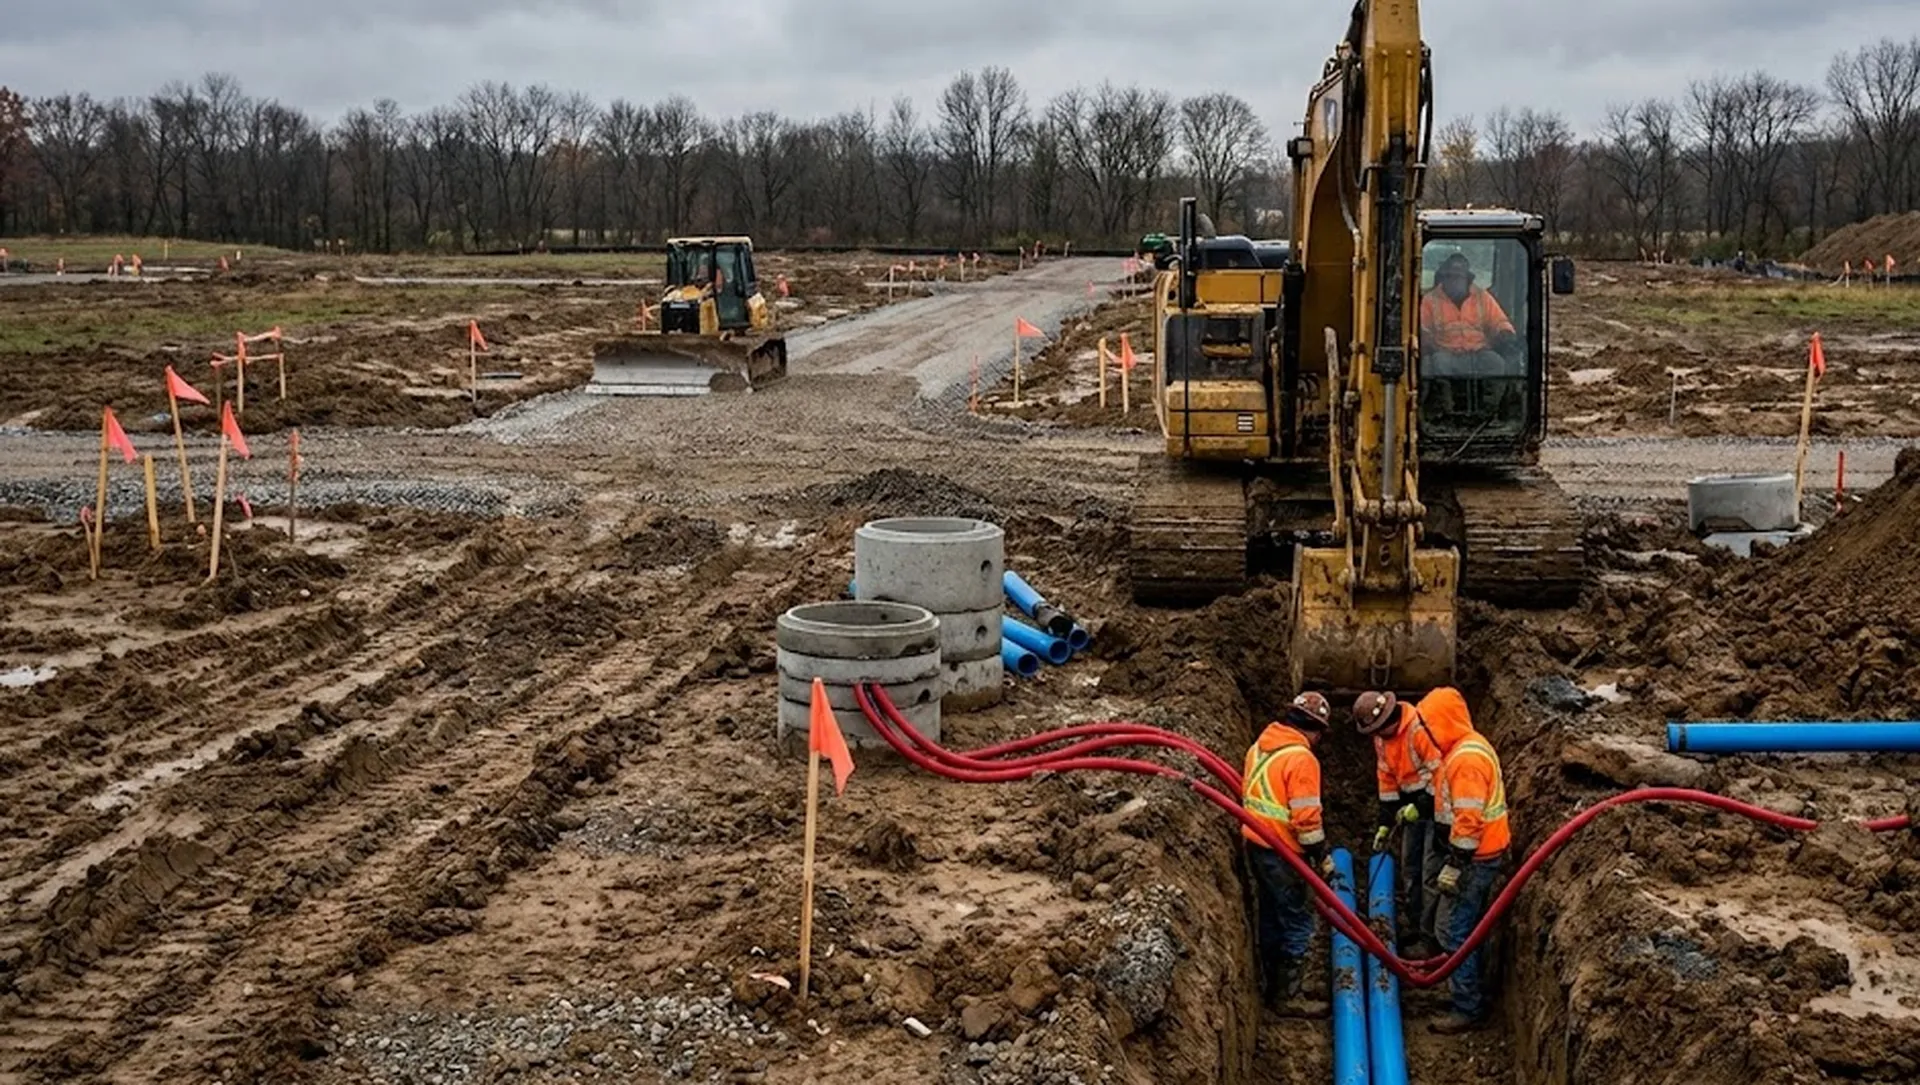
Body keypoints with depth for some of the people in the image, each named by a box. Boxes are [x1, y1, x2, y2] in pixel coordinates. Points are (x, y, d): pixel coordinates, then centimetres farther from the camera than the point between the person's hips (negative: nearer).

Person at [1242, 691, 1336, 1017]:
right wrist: (1322, 857, -11)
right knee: (1298, 923, 1)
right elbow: (1306, 818, -21)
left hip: (1255, 843, 9)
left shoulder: (1260, 746, 7)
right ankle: (1288, 997, 6)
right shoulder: (1302, 759, -20)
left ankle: (1270, 987, 29)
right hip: (1281, 852, -9)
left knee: (1272, 917, 20)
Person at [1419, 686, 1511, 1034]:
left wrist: (1455, 866, -23)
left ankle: (1468, 1009, -1)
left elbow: (1469, 820, -26)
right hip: (1483, 853, 11)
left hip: (1476, 858, -11)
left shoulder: (1466, 758, -23)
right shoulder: (1468, 747, 11)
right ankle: (1475, 995, 30)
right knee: (1469, 927, 19)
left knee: (1455, 929, -6)